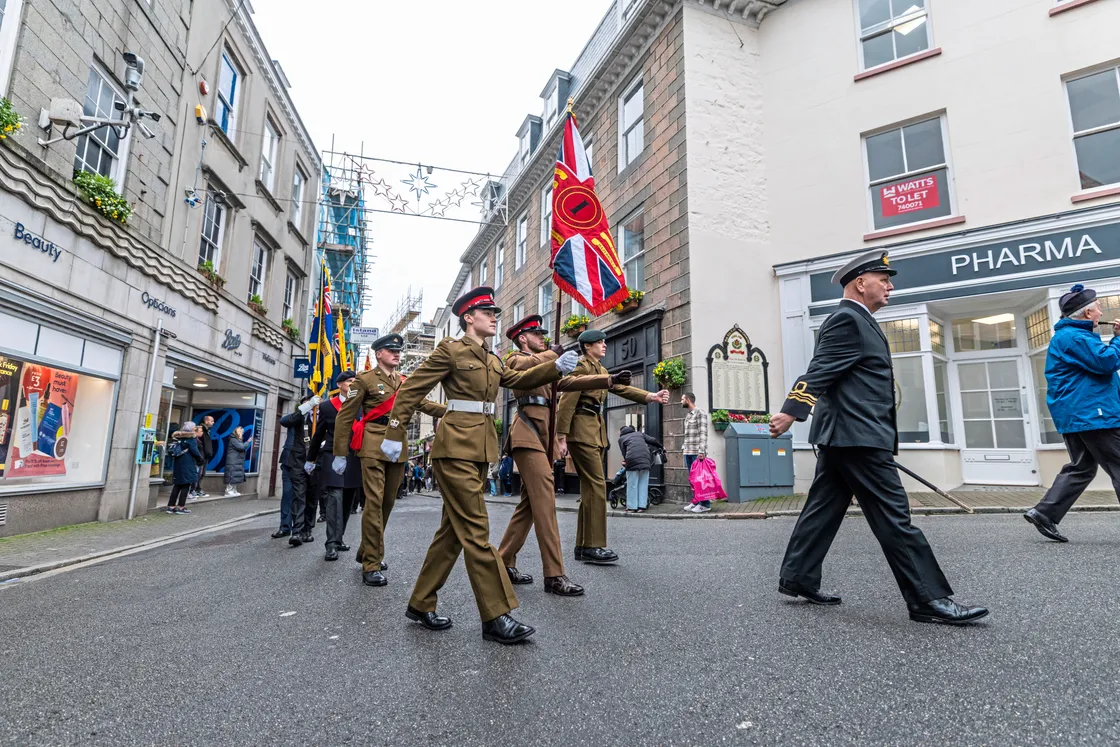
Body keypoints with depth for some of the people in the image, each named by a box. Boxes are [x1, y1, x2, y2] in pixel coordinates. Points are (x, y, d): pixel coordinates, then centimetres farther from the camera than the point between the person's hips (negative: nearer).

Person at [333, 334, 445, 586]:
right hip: (373, 447, -6)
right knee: (374, 502, -11)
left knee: (388, 502, 12)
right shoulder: (365, 379, 0)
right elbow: (345, 417, -2)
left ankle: (366, 552, 30)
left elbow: (426, 404, 10)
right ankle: (371, 565, -5)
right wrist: (340, 453, -5)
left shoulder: (405, 382, 16)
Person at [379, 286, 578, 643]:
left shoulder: (492, 360, 19)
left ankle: (420, 604, 25)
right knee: (475, 530, -7)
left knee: (455, 529, 12)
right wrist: (394, 434, -8)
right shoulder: (450, 349, -4)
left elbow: (521, 379, 10)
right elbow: (412, 389, -5)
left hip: (481, 449, 9)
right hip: (456, 447, -8)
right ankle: (495, 617, 0)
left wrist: (557, 366, -4)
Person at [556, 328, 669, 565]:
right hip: (582, 429, -10)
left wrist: (651, 396, -1)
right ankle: (594, 546, -6)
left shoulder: (600, 369, 22)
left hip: (595, 430, 10)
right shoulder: (581, 365, -6)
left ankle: (583, 546, 14)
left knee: (590, 486, 9)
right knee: (597, 484, -11)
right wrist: (561, 436, -18)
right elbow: (567, 401, -13)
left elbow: (621, 387, 12)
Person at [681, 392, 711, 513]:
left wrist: (701, 451, -20)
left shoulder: (700, 413, -6)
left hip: (697, 452, -8)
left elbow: (703, 433, -13)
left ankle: (704, 504, 0)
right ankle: (695, 502, 16)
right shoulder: (687, 415, 18)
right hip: (688, 452, 8)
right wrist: (684, 448, 14)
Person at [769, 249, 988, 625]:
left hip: (842, 437, 11)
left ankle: (797, 578, 18)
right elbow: (819, 371, -23)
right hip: (856, 437, -11)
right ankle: (928, 599, 4)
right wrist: (791, 411, -33)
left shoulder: (856, 321, 21)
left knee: (823, 510, 11)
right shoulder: (847, 320, -11)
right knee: (894, 518, -4)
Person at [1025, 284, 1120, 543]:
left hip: (1078, 415, 11)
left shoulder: (1073, 335, 21)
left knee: (1081, 468, 12)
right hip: (1091, 414, -11)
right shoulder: (1073, 337, -13)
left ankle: (1044, 513, 7)